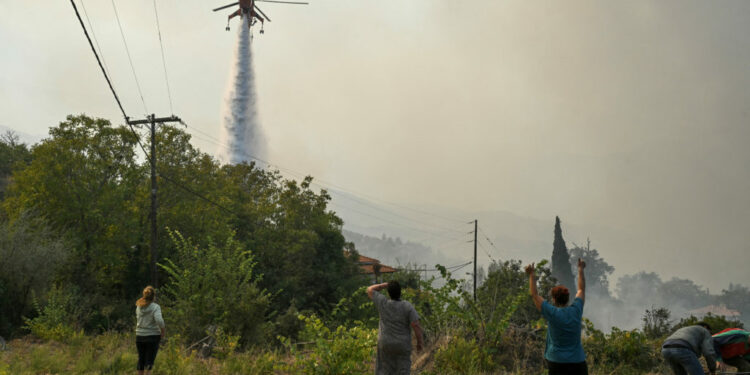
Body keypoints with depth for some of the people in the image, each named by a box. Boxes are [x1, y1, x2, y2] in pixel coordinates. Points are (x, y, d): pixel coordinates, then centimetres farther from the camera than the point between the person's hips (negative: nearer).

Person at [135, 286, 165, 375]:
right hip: (152, 337, -4)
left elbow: (137, 319, 13)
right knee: (149, 361, 1)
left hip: (139, 336, 5)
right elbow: (159, 320, -26)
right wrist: (163, 330, -12)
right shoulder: (155, 307, -13)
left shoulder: (138, 307, 3)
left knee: (141, 360, 15)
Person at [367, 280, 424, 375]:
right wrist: (419, 342, -5)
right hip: (402, 345, -1)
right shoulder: (408, 307, -14)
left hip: (385, 344, 1)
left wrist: (385, 285, 6)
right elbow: (416, 326, -17)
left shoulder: (383, 303, -9)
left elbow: (370, 290, 5)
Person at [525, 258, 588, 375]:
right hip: (578, 361, 3)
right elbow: (581, 289, 16)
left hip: (556, 362, -2)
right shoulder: (576, 310, 0)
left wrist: (531, 275, 9)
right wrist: (581, 270, 27)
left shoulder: (552, 313, -8)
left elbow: (535, 295, 0)